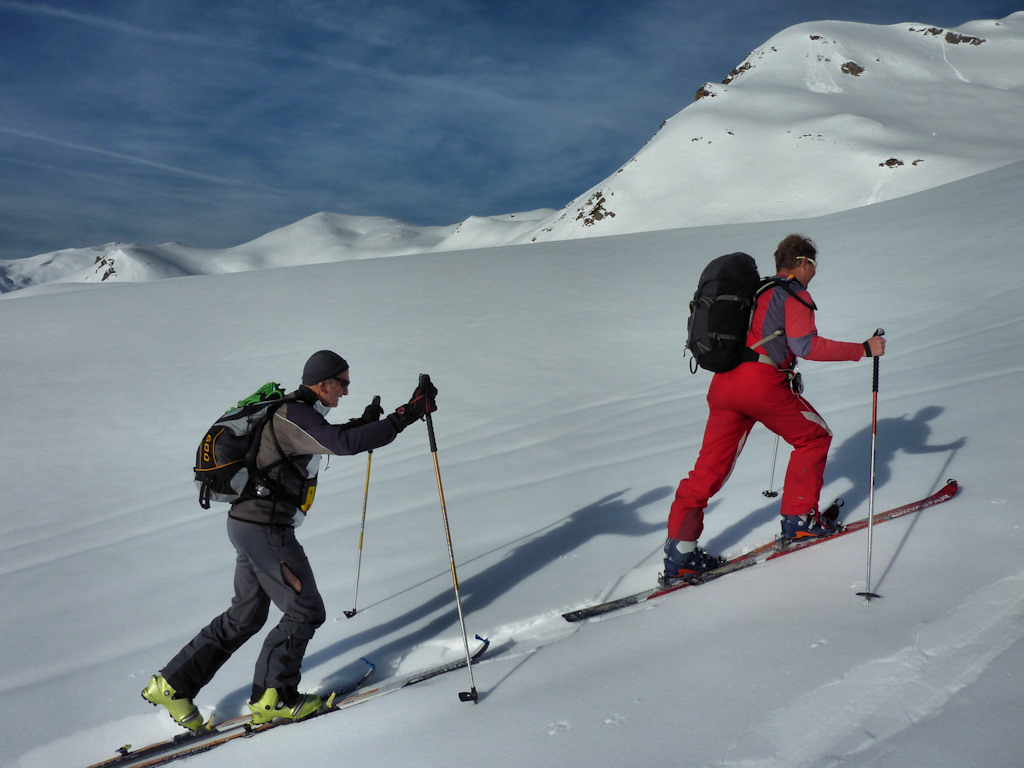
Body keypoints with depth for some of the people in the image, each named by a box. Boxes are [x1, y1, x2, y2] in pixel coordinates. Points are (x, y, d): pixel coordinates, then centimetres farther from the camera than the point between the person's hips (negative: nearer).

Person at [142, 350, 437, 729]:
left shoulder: (294, 412, 13)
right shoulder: (293, 415, -18)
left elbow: (331, 440, 33)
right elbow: (345, 444, -32)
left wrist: (364, 423, 21)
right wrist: (406, 415, -30)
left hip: (248, 524, 11)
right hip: (266, 530, -11)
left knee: (245, 616, 19)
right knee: (305, 612, 1)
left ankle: (173, 685, 24)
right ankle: (271, 696, 11)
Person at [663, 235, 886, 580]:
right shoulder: (794, 293, 4)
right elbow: (806, 346, -9)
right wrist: (863, 349, -1)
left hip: (722, 381, 7)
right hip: (760, 384, -7)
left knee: (710, 466, 6)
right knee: (814, 436, 16)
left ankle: (679, 550, 1)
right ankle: (798, 518, 19)